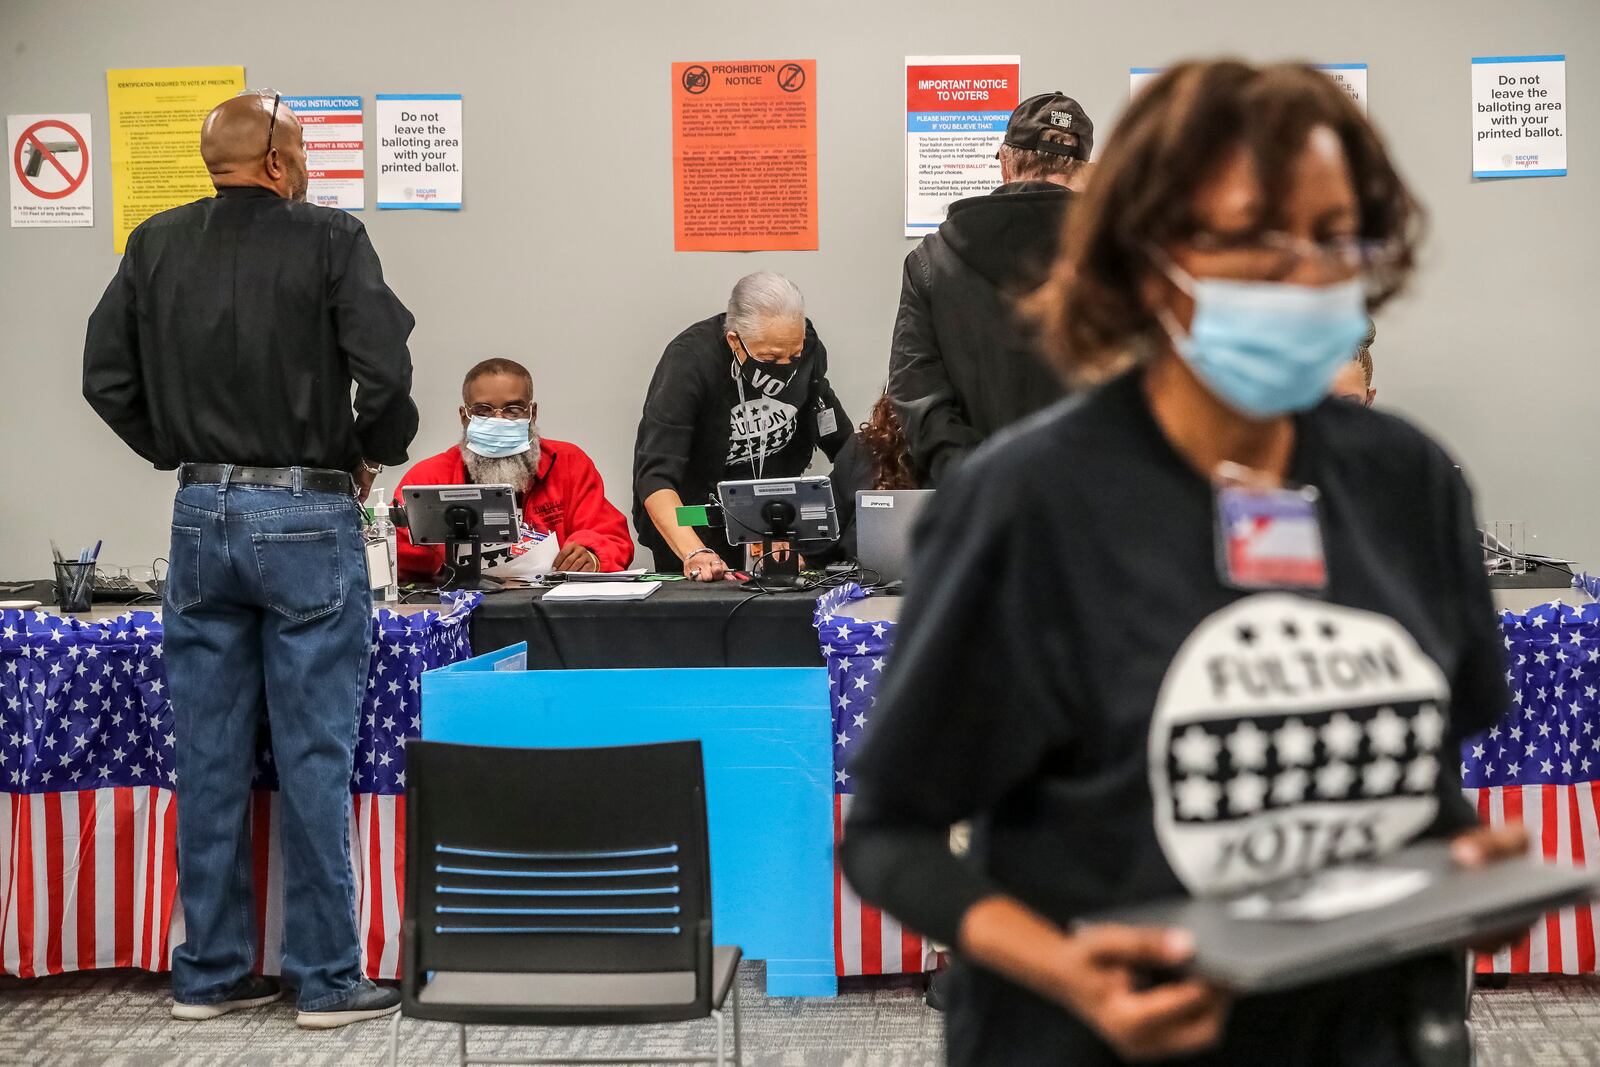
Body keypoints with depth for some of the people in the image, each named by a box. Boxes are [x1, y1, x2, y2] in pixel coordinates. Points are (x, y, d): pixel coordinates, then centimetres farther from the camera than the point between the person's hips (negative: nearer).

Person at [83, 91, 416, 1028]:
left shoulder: (156, 245, 6)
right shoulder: (329, 240, -9)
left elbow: (107, 377, 7)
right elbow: (386, 370, -17)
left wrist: (181, 452, 14)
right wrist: (371, 455, 1)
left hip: (201, 515, 5)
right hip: (308, 519, -4)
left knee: (209, 755, 10)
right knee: (316, 755, 2)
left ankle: (211, 972, 18)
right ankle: (329, 978, 8)